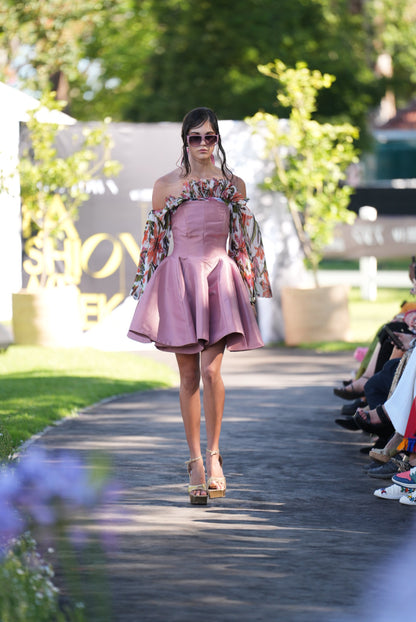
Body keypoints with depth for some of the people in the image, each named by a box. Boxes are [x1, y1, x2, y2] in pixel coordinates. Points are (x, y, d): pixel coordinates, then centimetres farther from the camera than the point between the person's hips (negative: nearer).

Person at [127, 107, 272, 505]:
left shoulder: (233, 185, 9)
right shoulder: (166, 185, 8)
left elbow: (246, 239, 13)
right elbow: (154, 239, 10)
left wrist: (253, 285, 9)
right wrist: (146, 290, 7)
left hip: (220, 276, 0)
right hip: (179, 276, 1)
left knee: (210, 370, -15)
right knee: (188, 376, 2)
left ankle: (213, 455, -1)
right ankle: (195, 462, 9)